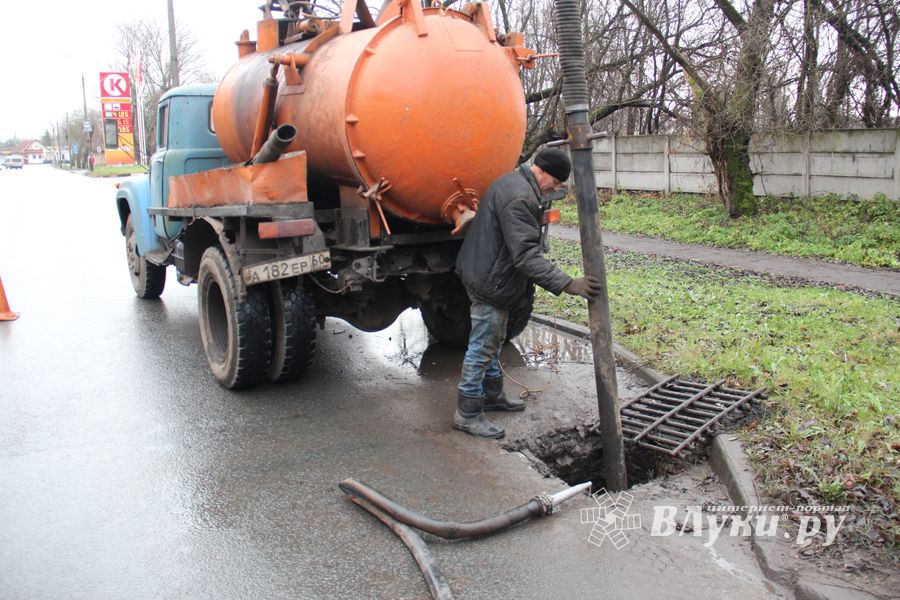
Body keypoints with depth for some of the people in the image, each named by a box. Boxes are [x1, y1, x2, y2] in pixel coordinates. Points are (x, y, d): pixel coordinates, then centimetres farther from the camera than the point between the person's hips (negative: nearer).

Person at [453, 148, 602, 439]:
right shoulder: (520, 198, -25)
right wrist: (567, 284, -36)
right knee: (482, 347, -2)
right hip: (490, 282, -11)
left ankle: (492, 394, 37)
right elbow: (527, 255, -32)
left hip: (484, 272, 11)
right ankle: (467, 414, 8)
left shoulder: (511, 182, 10)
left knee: (492, 341, 22)